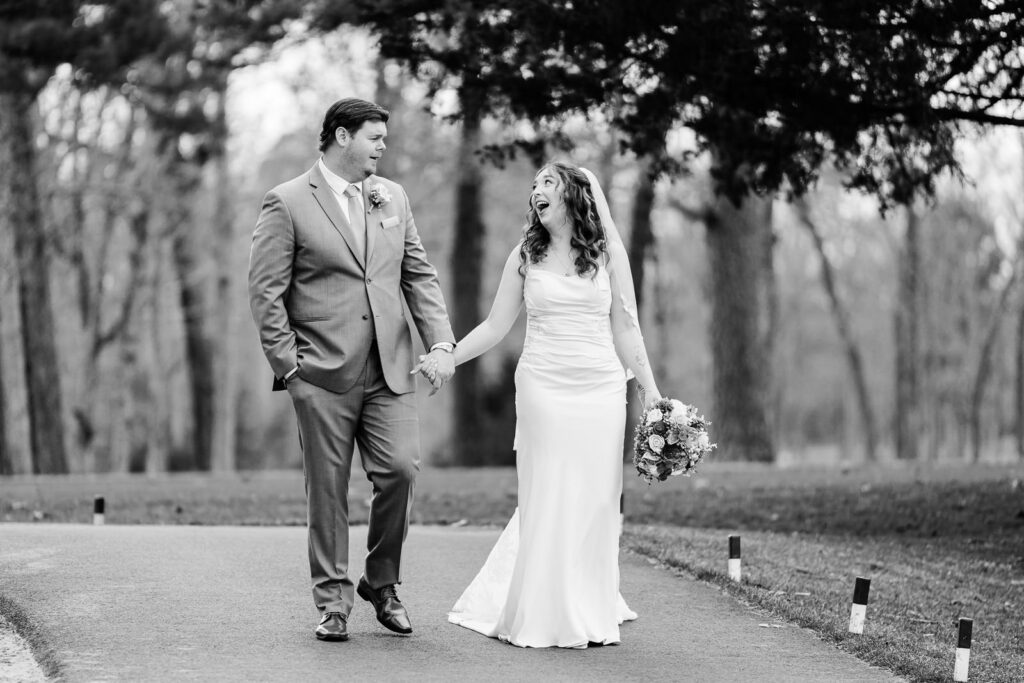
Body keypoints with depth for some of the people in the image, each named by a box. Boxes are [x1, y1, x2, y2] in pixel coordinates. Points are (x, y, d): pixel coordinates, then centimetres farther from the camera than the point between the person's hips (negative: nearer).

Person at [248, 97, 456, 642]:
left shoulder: (392, 198, 14)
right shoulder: (287, 203, -3)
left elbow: (420, 275, 15)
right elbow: (265, 292, -4)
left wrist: (440, 341, 2)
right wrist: (287, 365, -9)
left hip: (390, 370, 4)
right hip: (322, 373, -4)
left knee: (400, 470, -6)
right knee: (328, 489, 1)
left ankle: (382, 583, 14)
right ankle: (333, 599, 12)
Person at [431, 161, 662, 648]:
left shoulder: (608, 251, 6)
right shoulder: (526, 255, 7)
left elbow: (625, 330, 8)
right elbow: (495, 326, 9)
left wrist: (651, 391, 4)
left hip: (601, 389, 1)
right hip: (543, 386, 0)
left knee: (595, 500, 1)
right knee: (546, 501, -3)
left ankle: (591, 612, 12)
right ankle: (544, 617, 4)